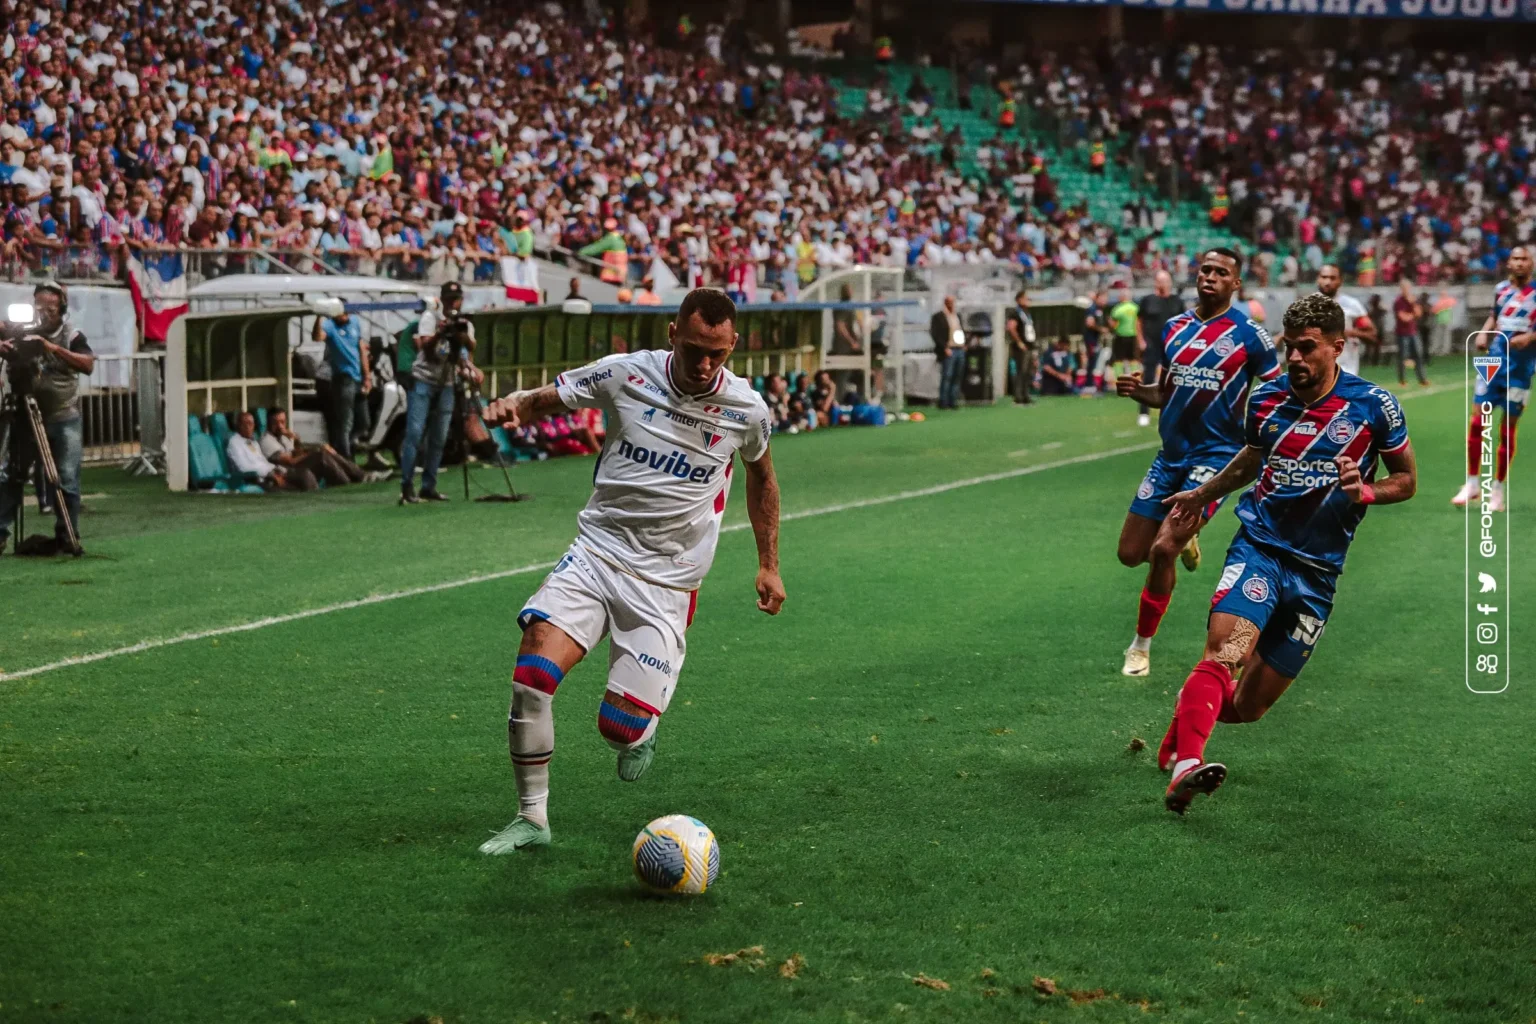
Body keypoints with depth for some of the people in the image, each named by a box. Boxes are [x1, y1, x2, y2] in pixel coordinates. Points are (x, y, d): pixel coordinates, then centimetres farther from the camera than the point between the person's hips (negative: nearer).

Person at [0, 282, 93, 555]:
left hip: (64, 420, -1)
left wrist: (55, 349, -23)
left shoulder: (71, 336, 0)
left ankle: (67, 537, 4)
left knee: (66, 481, -2)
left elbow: (88, 364, -12)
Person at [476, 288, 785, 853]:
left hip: (667, 583, 0)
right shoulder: (626, 374, -7)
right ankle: (532, 817, -3)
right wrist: (512, 404, -21)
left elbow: (760, 473, 18)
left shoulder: (746, 409, -3)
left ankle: (641, 733, 30)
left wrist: (769, 564, 19)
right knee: (532, 675, -20)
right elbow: (545, 398, 3)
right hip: (595, 552, 0)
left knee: (620, 727, -10)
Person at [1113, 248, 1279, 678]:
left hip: (1215, 456, -6)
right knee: (1131, 553, 6)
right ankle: (1185, 539, 40)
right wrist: (1137, 390, -2)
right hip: (1170, 455, 6)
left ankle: (1141, 646, 2)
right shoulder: (1175, 328, 9)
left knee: (1162, 550, -17)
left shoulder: (1249, 334, -7)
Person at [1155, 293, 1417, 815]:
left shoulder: (1374, 405, -4)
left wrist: (1366, 491, -13)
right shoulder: (1265, 398, 3)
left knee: (1247, 707, 2)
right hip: (1259, 547, 0)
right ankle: (1184, 767, -42)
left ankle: (1184, 721, 33)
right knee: (1224, 653, -30)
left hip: (1317, 571, 0)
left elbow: (1406, 479, 7)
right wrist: (1203, 493, 34)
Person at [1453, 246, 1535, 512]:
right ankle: (1472, 482, 12)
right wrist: (1484, 333, 4)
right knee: (1478, 422, -1)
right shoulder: (1501, 289, 7)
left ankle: (1498, 489, 14)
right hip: (1493, 363, 3)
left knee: (1508, 429, 3)